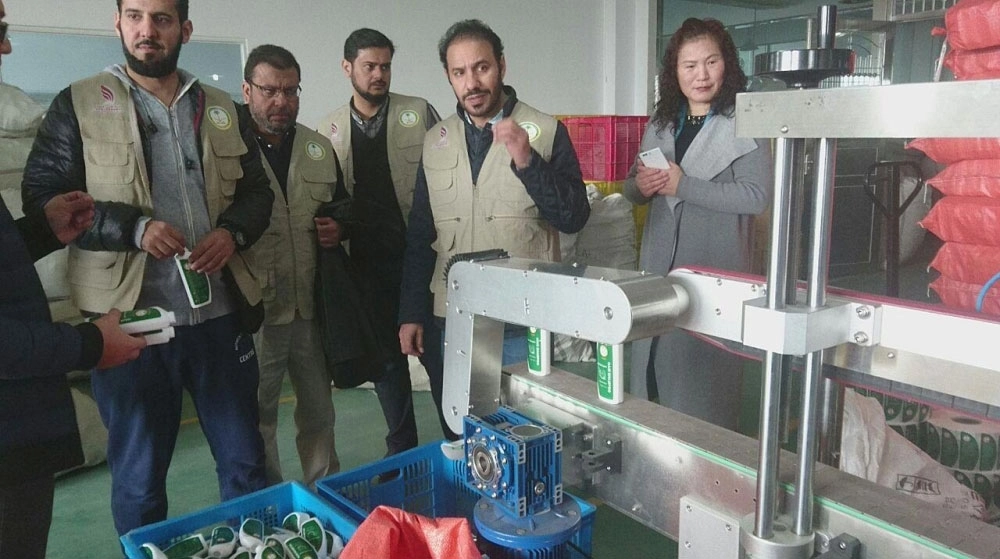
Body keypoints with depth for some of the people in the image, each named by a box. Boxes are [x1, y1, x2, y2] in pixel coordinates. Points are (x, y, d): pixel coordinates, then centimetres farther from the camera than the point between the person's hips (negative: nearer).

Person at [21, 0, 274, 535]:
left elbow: (257, 190, 15)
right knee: (138, 476, 12)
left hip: (221, 314, 3)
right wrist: (133, 227, -18)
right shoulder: (78, 105, 2)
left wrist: (232, 231, -6)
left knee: (245, 460, 14)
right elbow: (43, 197, -3)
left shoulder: (221, 109, 11)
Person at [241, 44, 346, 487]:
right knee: (256, 418, 11)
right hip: (255, 311, -4)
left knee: (319, 412, 18)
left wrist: (339, 229, 1)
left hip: (313, 306, 5)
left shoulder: (320, 149, 10)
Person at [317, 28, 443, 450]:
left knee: (438, 352, 0)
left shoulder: (419, 113, 1)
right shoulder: (329, 130, 8)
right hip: (367, 262, 3)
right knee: (386, 357, 12)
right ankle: (401, 451, 26)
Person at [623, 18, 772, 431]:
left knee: (703, 381, -1)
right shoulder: (661, 123, 12)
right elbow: (631, 187, 16)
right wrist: (639, 186, -8)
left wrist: (683, 185, -18)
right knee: (656, 366, 13)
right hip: (659, 265, 6)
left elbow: (757, 196, -16)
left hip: (715, 270, -6)